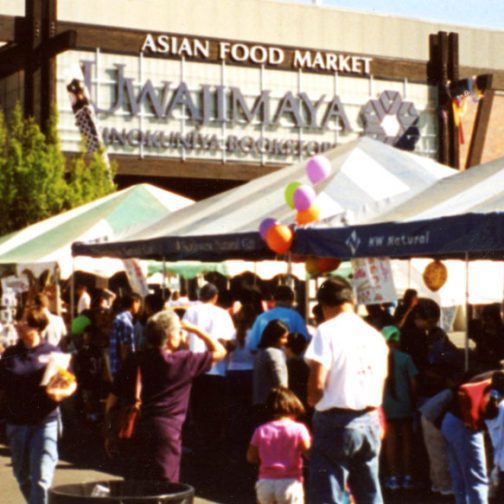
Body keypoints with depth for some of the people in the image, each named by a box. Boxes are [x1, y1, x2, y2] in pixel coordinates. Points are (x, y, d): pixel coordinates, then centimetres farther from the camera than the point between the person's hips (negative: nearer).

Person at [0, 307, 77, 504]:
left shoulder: (51, 353, -2)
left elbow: (71, 384, 4)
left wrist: (61, 392, -16)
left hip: (45, 422, -4)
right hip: (16, 423, 4)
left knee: (41, 478, -9)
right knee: (22, 476, 15)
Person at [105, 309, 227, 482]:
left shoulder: (134, 361, 6)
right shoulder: (184, 361, -4)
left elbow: (113, 398, 7)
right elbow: (219, 351, 6)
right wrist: (194, 329, 14)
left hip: (136, 431, 4)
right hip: (166, 431, -4)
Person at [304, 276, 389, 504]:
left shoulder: (327, 331, -8)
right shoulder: (375, 336, 11)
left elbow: (317, 383, -14)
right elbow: (380, 384, 11)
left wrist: (312, 400, 5)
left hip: (335, 421, -6)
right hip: (369, 421, 6)